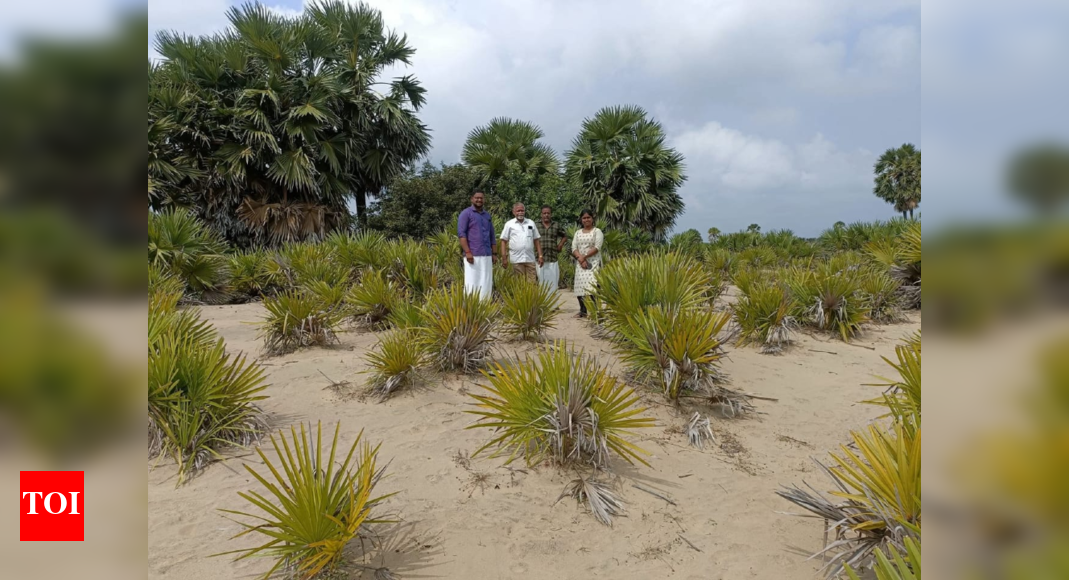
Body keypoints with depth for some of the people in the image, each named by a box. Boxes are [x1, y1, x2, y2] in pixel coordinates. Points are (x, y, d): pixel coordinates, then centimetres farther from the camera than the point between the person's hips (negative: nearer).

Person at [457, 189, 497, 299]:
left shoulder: (487, 215, 19)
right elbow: (461, 233, -8)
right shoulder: (466, 213, 0)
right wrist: (467, 252, -16)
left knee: (487, 284, 4)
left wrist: (493, 253, 15)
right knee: (472, 283, -7)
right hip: (473, 255, -6)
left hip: (487, 256, 6)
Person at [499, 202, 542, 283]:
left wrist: (540, 256, 8)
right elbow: (503, 241, 3)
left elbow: (537, 240, 16)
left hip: (530, 259, 2)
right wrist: (504, 258, -5)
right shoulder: (509, 224, 5)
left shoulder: (531, 223, 13)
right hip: (516, 260, -2)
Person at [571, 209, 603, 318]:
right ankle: (582, 311, 7)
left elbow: (597, 247, -9)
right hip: (580, 263, 4)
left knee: (591, 286, -16)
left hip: (593, 262, -4)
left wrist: (584, 256, -13)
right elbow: (574, 248, 6)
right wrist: (580, 258, -12)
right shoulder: (578, 232, 16)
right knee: (580, 285, 0)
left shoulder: (597, 231, 3)